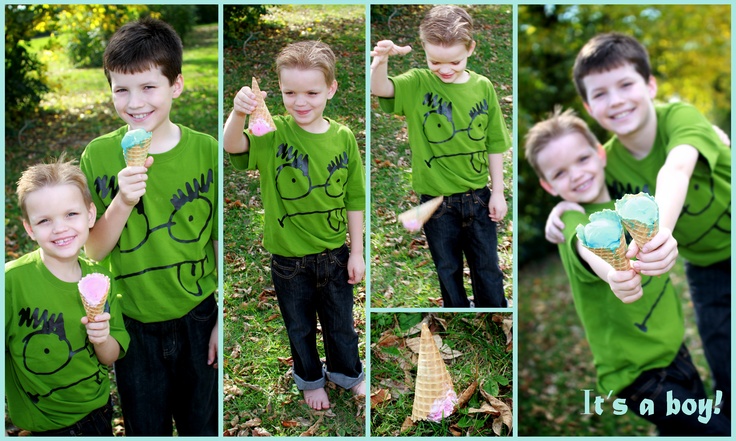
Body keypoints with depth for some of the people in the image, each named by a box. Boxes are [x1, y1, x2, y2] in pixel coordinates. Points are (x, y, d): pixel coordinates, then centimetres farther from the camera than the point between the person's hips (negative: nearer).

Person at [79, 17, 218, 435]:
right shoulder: (99, 155, -9)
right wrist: (122, 201, -25)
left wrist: (225, 318, 0)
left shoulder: (206, 150, -10)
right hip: (134, 323, 0)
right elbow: (94, 251, -8)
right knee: (146, 429, 19)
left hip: (198, 318, 0)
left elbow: (221, 241, -3)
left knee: (203, 425, 18)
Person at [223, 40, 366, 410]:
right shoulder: (274, 133, -15)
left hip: (334, 254, 1)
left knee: (340, 323, 21)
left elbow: (354, 200, -2)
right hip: (289, 257, -1)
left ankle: (347, 373, 48)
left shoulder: (342, 138, -9)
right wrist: (238, 113, -56)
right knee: (300, 327, 21)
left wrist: (356, 252, 0)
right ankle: (310, 379, 46)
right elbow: (231, 145, -35)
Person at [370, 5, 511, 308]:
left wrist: (498, 192, 2)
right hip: (436, 200, -1)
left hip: (478, 197, 1)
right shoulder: (418, 84, -9)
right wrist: (381, 59, -45)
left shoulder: (483, 88, -5)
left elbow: (494, 145, 1)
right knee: (448, 270, 17)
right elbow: (378, 88, -26)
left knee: (487, 268, 16)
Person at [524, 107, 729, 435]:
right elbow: (587, 244, -43)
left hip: (674, 350, 7)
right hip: (638, 372, -7)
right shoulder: (573, 219, -20)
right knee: (719, 431, -9)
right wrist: (611, 271, -67)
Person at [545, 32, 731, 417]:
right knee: (725, 373, 7)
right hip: (706, 267, 3)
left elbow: (676, 172, -48)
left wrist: (658, 231, -68)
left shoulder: (679, 116, -28)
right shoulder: (609, 160, -15)